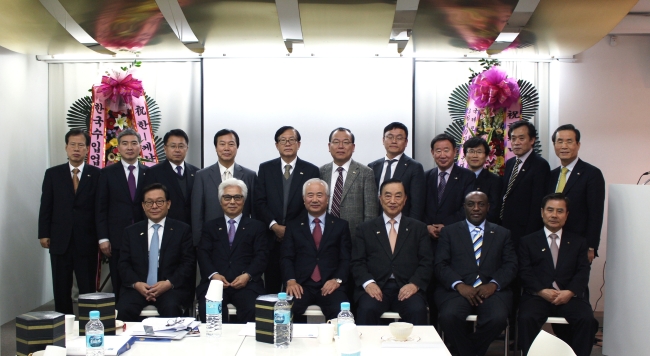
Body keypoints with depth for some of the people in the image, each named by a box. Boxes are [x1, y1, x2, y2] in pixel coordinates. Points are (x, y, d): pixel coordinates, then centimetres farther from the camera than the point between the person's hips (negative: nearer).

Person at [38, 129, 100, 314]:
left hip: (87, 241, -2)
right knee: (61, 289, 9)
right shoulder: (52, 174, 7)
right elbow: (45, 206, 6)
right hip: (59, 241, 2)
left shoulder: (97, 174, 1)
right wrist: (44, 234, 0)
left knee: (88, 290, 3)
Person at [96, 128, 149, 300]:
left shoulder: (149, 173, 6)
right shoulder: (108, 173, 5)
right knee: (119, 288, 3)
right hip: (117, 239, 0)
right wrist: (103, 238, -4)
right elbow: (101, 207, 3)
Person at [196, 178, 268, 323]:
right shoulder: (210, 227, 21)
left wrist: (247, 275, -12)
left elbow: (261, 255, 7)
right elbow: (203, 254, 9)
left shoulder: (257, 227, 17)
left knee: (251, 309, -31)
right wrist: (213, 274, -11)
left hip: (246, 284, -1)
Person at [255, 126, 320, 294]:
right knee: (271, 288, 4)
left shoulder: (311, 170, 4)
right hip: (271, 238, 1)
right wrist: (274, 226, -9)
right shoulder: (265, 168, 8)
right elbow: (259, 202, 3)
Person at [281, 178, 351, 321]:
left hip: (330, 286, -1)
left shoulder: (341, 225, 14)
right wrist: (291, 281, -10)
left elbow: (346, 259, 8)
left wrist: (337, 279, -10)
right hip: (301, 285, 1)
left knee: (341, 313, -31)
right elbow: (287, 258, 8)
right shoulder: (293, 226, 15)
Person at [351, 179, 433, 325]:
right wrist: (368, 282, -12)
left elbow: (426, 262, 8)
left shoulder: (419, 228, 17)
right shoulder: (365, 229, 16)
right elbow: (357, 262, 8)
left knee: (418, 310, -30)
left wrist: (414, 284, -11)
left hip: (407, 288, 1)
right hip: (375, 287, 0)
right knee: (366, 309, -32)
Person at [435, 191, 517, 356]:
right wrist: (459, 285, -14)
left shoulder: (502, 234, 20)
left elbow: (511, 265, 8)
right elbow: (440, 265, 5)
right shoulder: (449, 231, 15)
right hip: (457, 289, -1)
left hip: (491, 290, 1)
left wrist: (493, 284, -12)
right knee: (449, 316, -33)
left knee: (498, 318, -31)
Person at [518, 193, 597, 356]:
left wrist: (570, 292, -12)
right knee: (527, 318, -32)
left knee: (587, 320, -29)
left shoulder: (578, 242, 20)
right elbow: (525, 272, 4)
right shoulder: (528, 241, 16)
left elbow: (583, 272, 8)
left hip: (570, 296, 1)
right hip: (538, 295, -1)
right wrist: (542, 291, -14)